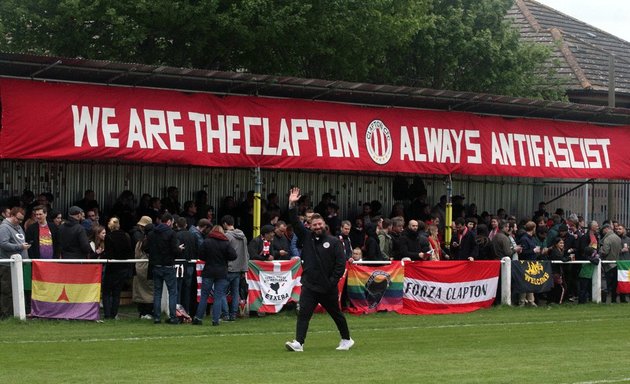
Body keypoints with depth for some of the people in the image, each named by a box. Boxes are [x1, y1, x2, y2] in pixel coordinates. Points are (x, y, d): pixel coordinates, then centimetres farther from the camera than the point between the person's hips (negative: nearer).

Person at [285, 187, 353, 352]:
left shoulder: (334, 242, -3)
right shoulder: (307, 237, 6)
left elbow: (341, 263, -5)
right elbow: (295, 223, -1)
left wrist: (333, 281, -12)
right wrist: (292, 205, -13)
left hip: (327, 287, -2)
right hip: (309, 285, 2)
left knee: (336, 314, 14)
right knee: (303, 313, -12)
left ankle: (346, 340, 30)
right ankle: (298, 343, -18)